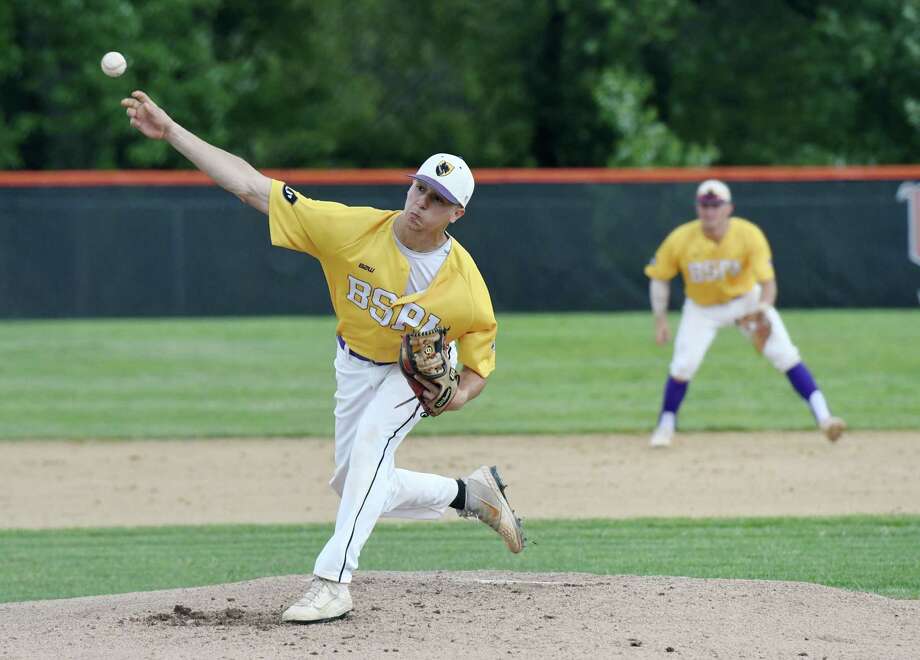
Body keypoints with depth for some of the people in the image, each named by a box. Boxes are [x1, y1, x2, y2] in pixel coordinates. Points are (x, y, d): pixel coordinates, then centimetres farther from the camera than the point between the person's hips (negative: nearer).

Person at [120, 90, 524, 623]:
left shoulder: (466, 286, -27)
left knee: (371, 441, -31)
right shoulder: (355, 229, -27)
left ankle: (333, 582, -33)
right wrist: (170, 131, -36)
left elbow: (479, 365, -12)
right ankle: (470, 493, 32)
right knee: (353, 486, 11)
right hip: (355, 364, 4)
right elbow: (253, 187, -29)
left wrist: (457, 395, -36)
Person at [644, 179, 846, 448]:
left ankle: (823, 416, -14)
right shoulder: (680, 240, -24)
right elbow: (659, 278, -8)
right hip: (702, 308, 0)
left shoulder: (749, 235, -28)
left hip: (747, 300, 0)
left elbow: (767, 281, -31)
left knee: (785, 355, -13)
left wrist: (763, 309, -52)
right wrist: (660, 321, -11)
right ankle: (665, 427, 9)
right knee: (683, 365, -14)